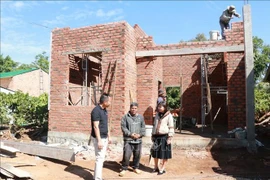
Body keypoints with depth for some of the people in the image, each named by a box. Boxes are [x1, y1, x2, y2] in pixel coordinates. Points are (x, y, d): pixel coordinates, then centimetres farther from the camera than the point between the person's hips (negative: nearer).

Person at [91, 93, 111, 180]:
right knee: (100, 158, -4)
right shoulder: (96, 111, -19)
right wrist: (99, 141, -24)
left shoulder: (105, 110, 9)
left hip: (104, 137, 9)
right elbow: (96, 127, -22)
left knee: (102, 158, 16)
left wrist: (108, 136, 19)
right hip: (99, 138, -9)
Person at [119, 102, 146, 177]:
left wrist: (140, 134, -8)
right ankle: (124, 169, 12)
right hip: (128, 140, -3)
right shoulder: (125, 117, -2)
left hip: (138, 140, 4)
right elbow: (123, 127, -7)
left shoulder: (141, 117, 8)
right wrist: (130, 134, -15)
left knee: (137, 155, 12)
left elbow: (143, 127, 9)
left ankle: (135, 168, 32)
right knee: (126, 155, -7)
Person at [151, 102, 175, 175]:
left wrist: (169, 138, -13)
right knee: (155, 152, 12)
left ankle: (162, 169, 16)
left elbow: (171, 127, -8)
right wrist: (153, 135, 17)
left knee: (164, 154, 2)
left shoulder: (169, 116, -7)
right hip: (156, 136, 6)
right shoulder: (157, 115, 11)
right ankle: (156, 167, 30)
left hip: (164, 136, -6)